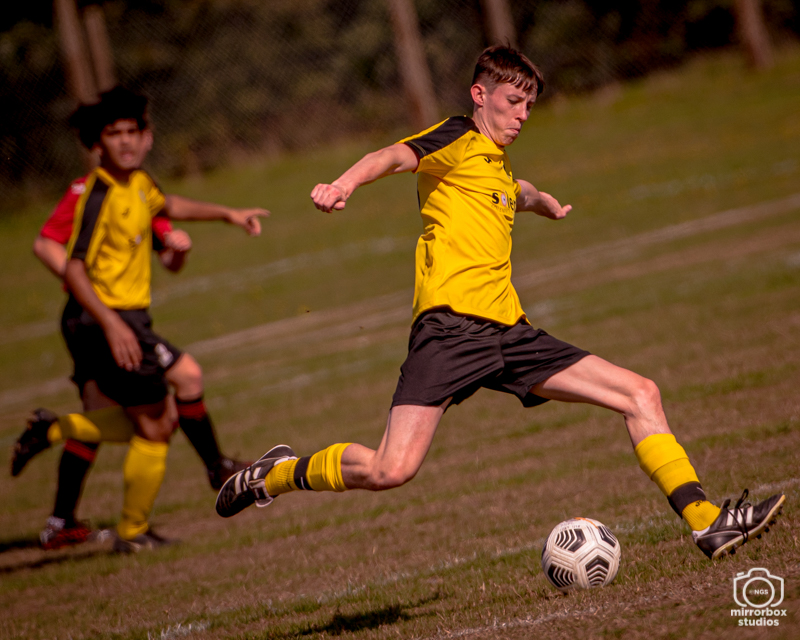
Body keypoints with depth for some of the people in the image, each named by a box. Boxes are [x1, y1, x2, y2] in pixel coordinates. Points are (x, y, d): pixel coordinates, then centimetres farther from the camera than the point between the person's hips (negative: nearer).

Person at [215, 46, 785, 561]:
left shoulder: (499, 165, 26)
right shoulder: (458, 141, 1)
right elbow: (396, 157, -21)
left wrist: (543, 201, 75)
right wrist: (345, 184, -42)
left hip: (507, 329, 9)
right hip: (450, 324, -9)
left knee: (640, 393, 1)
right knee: (390, 471, -21)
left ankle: (706, 522, 3)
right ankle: (279, 474, 4)